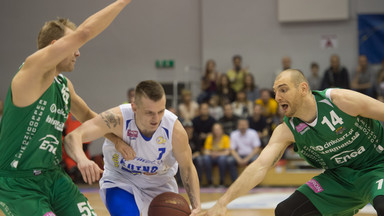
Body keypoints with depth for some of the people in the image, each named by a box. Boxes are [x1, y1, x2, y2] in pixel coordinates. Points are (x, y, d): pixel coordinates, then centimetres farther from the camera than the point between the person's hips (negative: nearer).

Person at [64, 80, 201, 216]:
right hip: (120, 179, -3)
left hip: (160, 184, 3)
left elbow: (187, 167, -9)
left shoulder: (174, 129, -26)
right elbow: (72, 137, -40)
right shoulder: (117, 119, -33)